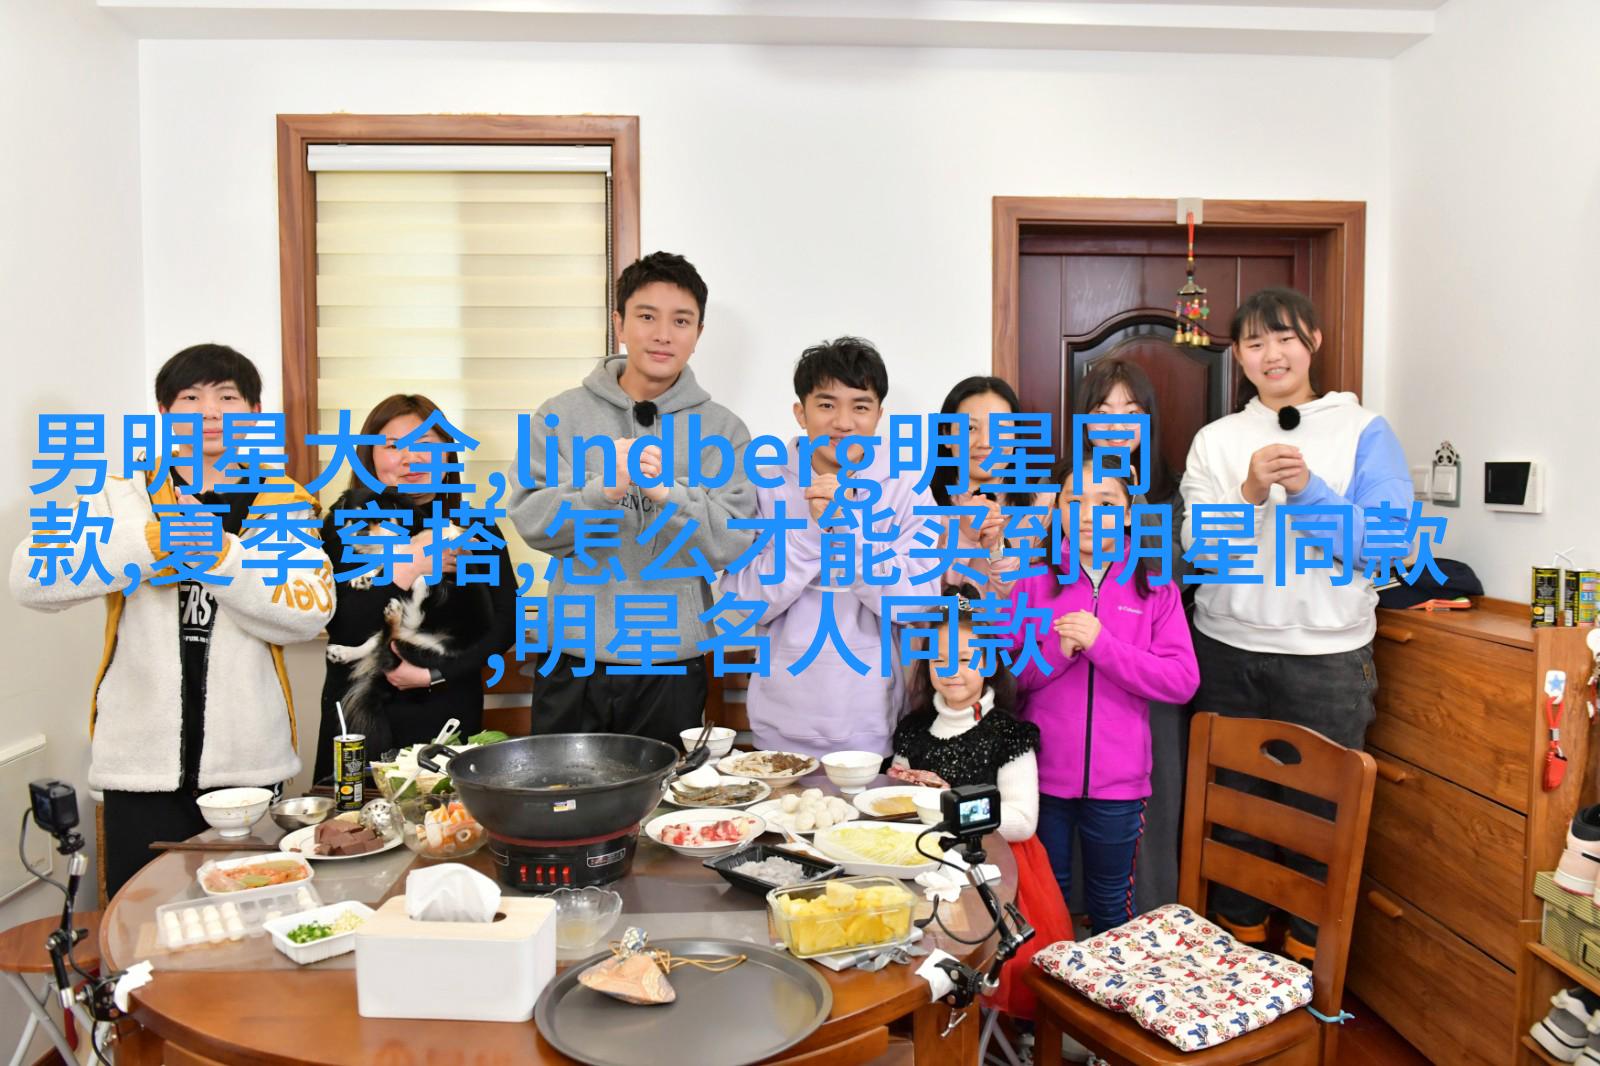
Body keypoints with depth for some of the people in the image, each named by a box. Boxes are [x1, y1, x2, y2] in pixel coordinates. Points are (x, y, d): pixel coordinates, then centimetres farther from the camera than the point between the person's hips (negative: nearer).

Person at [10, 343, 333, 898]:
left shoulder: (285, 503, 5)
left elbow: (310, 611, -9)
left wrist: (222, 557, -20)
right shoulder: (122, 498, 6)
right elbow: (31, 579, -9)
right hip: (142, 760, 0)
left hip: (247, 760, 0)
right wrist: (151, 543, -21)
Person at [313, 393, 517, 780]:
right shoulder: (344, 525, -2)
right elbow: (343, 629, -11)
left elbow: (506, 624, -2)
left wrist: (436, 674, -12)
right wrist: (403, 571, -22)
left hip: (448, 717, 1)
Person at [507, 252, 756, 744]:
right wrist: (603, 490, -23)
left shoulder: (724, 430, -1)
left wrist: (669, 492, -24)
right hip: (574, 661, 1)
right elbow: (533, 521, -6)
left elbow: (734, 544, -8)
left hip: (673, 667, 0)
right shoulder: (561, 416, 2)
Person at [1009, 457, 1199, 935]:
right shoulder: (1032, 581, 0)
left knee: (1111, 904, 18)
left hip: (1117, 781, 0)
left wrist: (1101, 644, -20)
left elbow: (1182, 681, -11)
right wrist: (1058, 649, -19)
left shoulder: (1154, 589, -2)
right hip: (1041, 773, 1)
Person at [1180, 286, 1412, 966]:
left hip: (1328, 657, -2)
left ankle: (1309, 957, 24)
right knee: (1233, 804, 11)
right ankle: (1240, 943, 29)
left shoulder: (1364, 431, 1)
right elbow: (1200, 551, -2)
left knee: (1318, 810, 5)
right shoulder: (1216, 440, 6)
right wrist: (1250, 494, -19)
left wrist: (1307, 489, -21)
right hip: (1229, 652, 2)